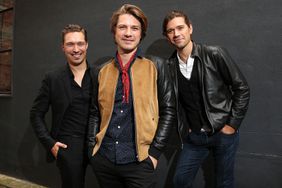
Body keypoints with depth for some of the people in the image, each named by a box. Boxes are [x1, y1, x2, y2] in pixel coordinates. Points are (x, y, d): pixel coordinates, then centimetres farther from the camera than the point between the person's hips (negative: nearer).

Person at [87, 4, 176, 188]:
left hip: (139, 161, -3)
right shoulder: (101, 71, 6)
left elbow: (168, 111, -3)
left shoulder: (156, 66, -2)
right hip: (103, 159, 3)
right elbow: (95, 113, 12)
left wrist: (154, 151, -8)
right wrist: (92, 148, 3)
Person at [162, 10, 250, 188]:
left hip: (223, 133, -2)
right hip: (193, 136, 3)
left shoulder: (215, 54, -12)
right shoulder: (170, 66, -3)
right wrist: (184, 128, 3)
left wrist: (232, 124, -9)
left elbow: (242, 88, -7)